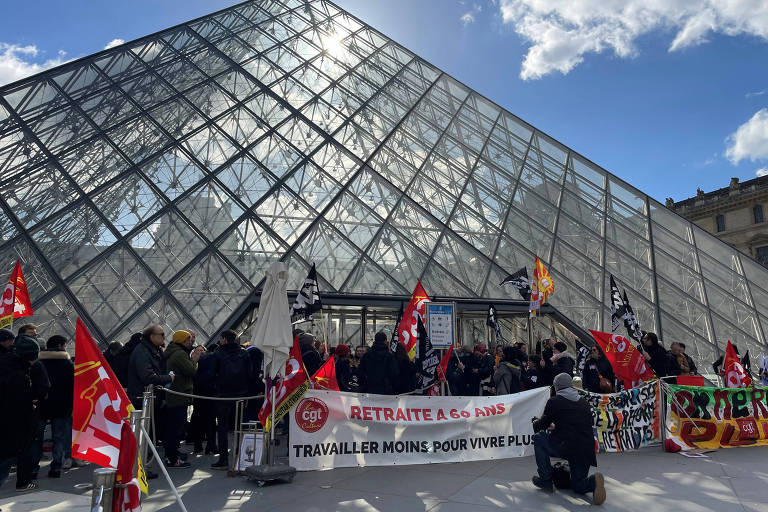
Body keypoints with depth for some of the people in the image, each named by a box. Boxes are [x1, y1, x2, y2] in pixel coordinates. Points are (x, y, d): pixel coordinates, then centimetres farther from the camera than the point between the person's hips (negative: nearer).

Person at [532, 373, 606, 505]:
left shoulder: (554, 401, 0)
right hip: (587, 451, 6)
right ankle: (593, 481, -10)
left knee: (538, 438, 18)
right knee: (578, 487, 23)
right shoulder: (584, 402, 18)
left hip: (566, 447, -6)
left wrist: (535, 421, 32)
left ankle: (545, 480, 13)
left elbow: (541, 425, 8)